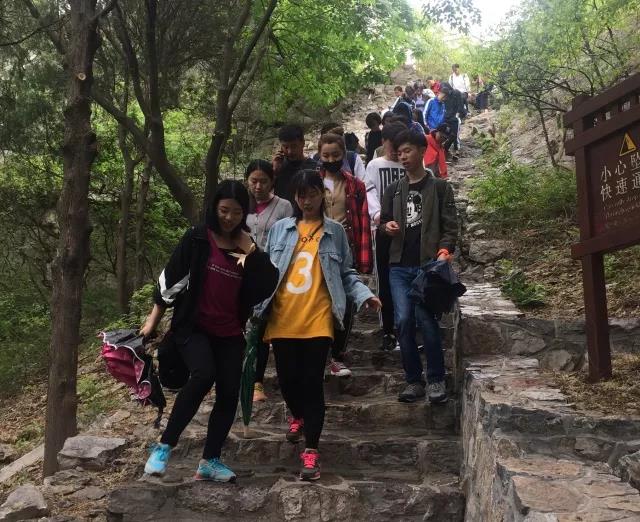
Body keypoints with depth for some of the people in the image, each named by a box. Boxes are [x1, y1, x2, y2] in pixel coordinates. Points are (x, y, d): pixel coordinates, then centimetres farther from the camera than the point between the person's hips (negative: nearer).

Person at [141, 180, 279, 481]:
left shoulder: (247, 247, 8)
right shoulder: (197, 239, -3)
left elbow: (268, 285, -3)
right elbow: (171, 279, -1)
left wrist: (250, 250, -11)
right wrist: (152, 321, -2)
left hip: (229, 334, 5)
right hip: (192, 327, -4)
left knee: (229, 395, 1)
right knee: (203, 375, -28)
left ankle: (210, 461, 17)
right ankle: (164, 446, -15)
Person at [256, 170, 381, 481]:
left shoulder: (335, 232, 8)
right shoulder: (280, 229, 10)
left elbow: (346, 273, 9)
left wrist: (364, 295, -8)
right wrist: (257, 303, -2)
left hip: (318, 320, -2)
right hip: (282, 320, 2)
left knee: (313, 382, -3)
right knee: (287, 379, 7)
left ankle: (311, 451, 7)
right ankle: (298, 417, 42)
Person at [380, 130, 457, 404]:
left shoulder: (439, 187, 5)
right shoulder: (394, 189, 17)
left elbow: (450, 225, -1)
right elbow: (384, 220, 25)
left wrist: (444, 251, -17)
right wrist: (387, 226, 1)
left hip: (427, 264, -3)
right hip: (399, 266, 4)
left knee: (425, 319, -11)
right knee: (403, 321, -3)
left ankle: (436, 379, 5)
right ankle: (413, 380, 9)